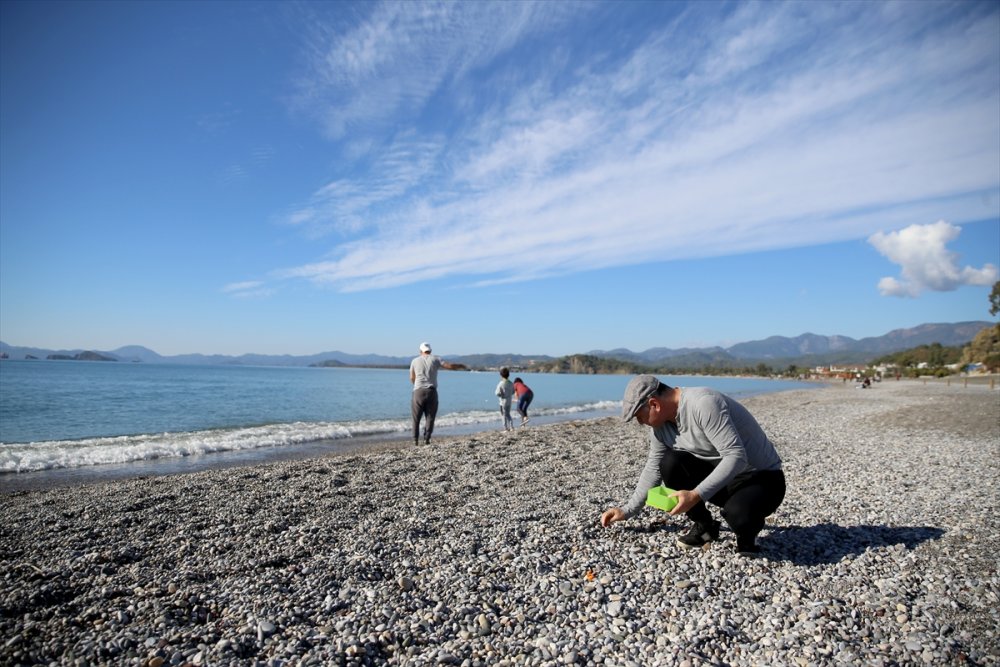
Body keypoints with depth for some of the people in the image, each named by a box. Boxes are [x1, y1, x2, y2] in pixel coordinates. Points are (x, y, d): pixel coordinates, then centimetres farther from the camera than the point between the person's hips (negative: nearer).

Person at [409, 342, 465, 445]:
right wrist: (461, 366, 18)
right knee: (430, 417, 6)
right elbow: (450, 366, 0)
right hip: (431, 391, -1)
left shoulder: (415, 361, 9)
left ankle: (415, 440, 7)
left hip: (418, 391, 1)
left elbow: (412, 378, 15)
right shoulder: (435, 359, 5)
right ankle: (426, 439, -2)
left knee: (416, 417, 9)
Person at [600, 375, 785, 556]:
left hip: (762, 478, -6)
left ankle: (748, 530, 3)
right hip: (720, 475, 7)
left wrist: (696, 495, -39)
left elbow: (736, 457, -34)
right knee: (669, 464, -15)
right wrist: (627, 511, 3)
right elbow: (653, 469, 5)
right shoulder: (660, 424, -5)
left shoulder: (704, 404, -30)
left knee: (738, 512, -35)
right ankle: (704, 526, 5)